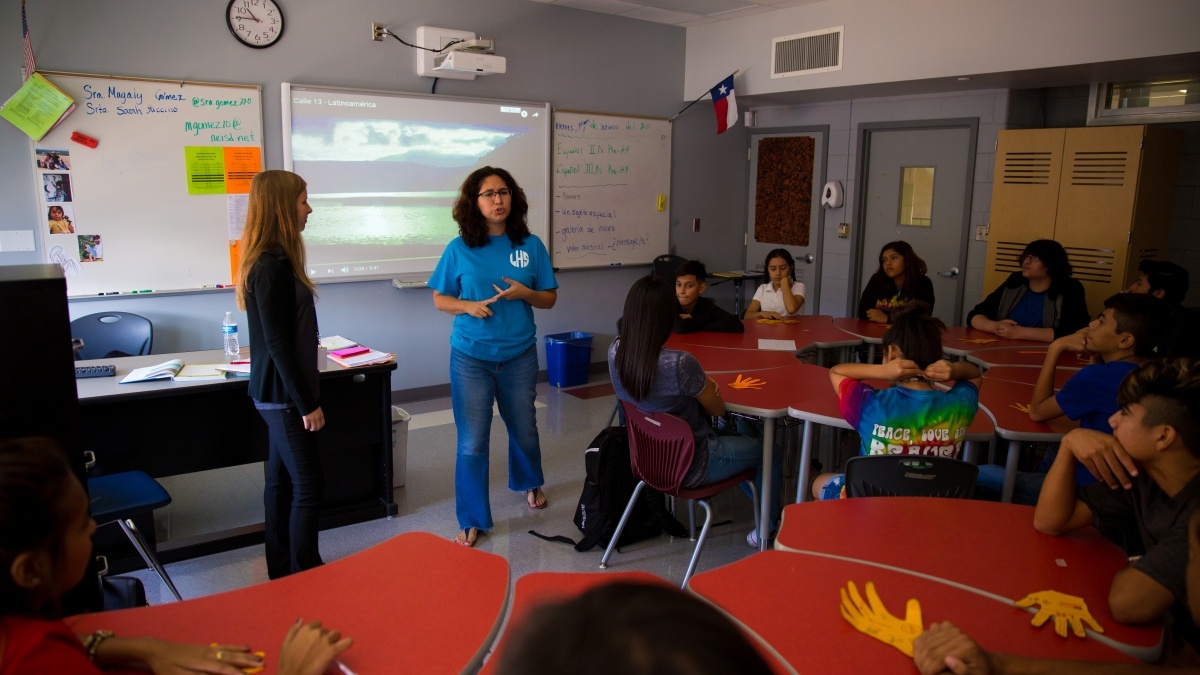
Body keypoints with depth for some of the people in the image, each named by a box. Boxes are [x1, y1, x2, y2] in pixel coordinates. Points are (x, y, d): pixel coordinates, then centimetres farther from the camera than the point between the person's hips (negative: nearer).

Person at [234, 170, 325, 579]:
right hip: (283, 395, -10)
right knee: (308, 485, -1)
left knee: (281, 481, 16)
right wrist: (307, 403, -17)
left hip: (276, 392, 10)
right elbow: (277, 343, -21)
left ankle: (282, 571, 27)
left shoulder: (272, 261, 9)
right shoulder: (272, 267, -20)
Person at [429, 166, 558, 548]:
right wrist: (468, 306, -17)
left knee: (523, 428, 20)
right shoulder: (459, 249, -4)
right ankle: (472, 520, 16)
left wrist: (525, 294, -16)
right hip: (471, 357, -1)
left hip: (519, 355, 2)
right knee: (472, 441, 0)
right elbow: (440, 299, 3)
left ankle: (530, 482, 51)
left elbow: (550, 298, 4)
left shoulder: (531, 245, -2)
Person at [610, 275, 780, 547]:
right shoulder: (681, 364, -36)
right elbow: (718, 409, -15)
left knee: (729, 433, 33)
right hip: (687, 465, -7)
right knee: (770, 452, 18)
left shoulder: (615, 352, -15)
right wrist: (707, 386, 4)